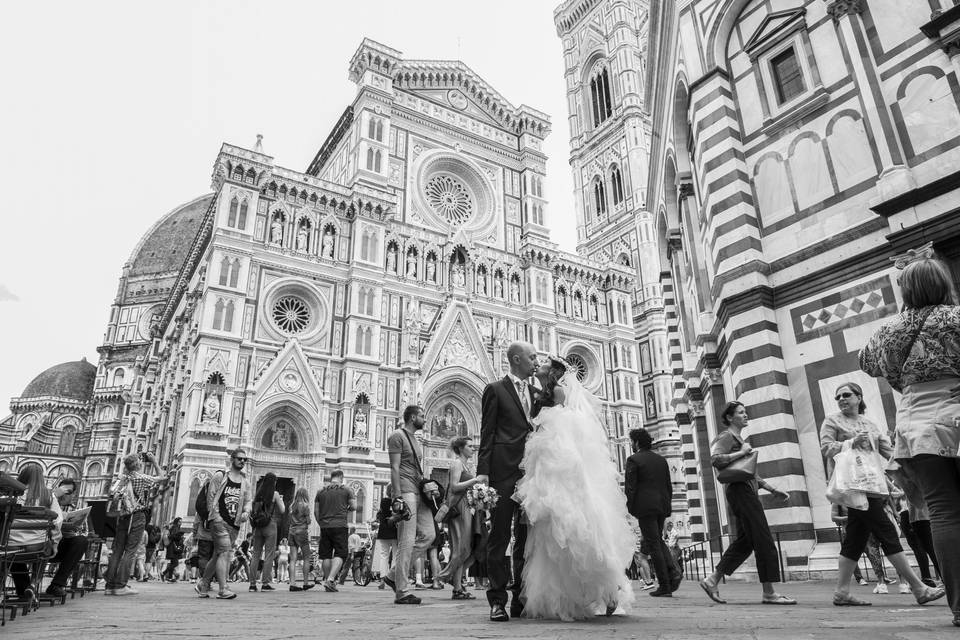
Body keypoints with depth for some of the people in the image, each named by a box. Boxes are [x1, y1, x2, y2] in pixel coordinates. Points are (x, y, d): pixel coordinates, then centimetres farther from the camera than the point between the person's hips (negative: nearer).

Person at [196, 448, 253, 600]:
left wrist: (246, 511, -8)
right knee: (225, 551, -16)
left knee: (218, 555, 12)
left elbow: (249, 500, 13)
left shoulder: (245, 482, 14)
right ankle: (223, 589, -15)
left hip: (234, 524, 6)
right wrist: (216, 516, -9)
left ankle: (203, 584, 31)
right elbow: (210, 497, -2)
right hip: (219, 520, -6)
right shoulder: (220, 476, -1)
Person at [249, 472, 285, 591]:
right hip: (270, 525, -4)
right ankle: (265, 583, 0)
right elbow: (282, 511, 0)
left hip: (258, 526, 5)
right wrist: (281, 501, 16)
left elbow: (254, 510, 10)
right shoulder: (275, 494, -6)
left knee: (256, 555, 10)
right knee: (269, 555, 1)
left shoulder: (257, 494, 6)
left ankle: (252, 583, 11)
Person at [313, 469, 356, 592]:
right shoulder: (346, 490, 3)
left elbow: (316, 511, 12)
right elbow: (354, 507, 2)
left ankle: (327, 580, 15)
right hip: (340, 525, -4)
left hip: (324, 527, 4)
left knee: (326, 555, 11)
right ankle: (330, 579, -18)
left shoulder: (321, 492, 12)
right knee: (340, 554, -3)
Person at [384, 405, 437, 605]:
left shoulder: (415, 440, 24)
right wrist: (398, 498, -19)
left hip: (418, 493, 9)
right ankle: (402, 592, -1)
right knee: (406, 542, -8)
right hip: (405, 491, -9)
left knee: (428, 535, 4)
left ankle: (393, 574, 13)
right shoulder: (397, 436, -4)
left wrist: (427, 484, 14)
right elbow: (394, 468, -12)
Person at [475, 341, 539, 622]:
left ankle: (522, 599, 15)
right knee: (499, 537, -1)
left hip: (532, 472, 6)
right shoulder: (495, 389, 3)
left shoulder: (536, 392, 19)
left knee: (526, 537, 8)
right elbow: (487, 433, -2)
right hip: (504, 470, -5)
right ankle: (497, 601, 6)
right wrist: (482, 470, -10)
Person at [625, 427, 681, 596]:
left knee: (653, 544, -1)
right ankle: (673, 571, 1)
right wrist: (668, 505, 18)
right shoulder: (661, 459, 12)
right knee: (658, 540, 20)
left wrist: (631, 509, -4)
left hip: (645, 506, -6)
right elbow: (669, 485, 13)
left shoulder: (633, 460, -8)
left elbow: (630, 487, -11)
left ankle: (665, 586, 1)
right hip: (662, 505, 7)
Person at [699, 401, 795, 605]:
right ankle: (769, 592, -3)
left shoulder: (740, 439, 25)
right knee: (764, 540, -8)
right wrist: (742, 452, -17)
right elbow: (715, 459, -24)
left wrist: (774, 490, 22)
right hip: (739, 490, -10)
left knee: (744, 541, 7)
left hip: (747, 492, 10)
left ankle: (712, 580, 10)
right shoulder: (727, 437, -6)